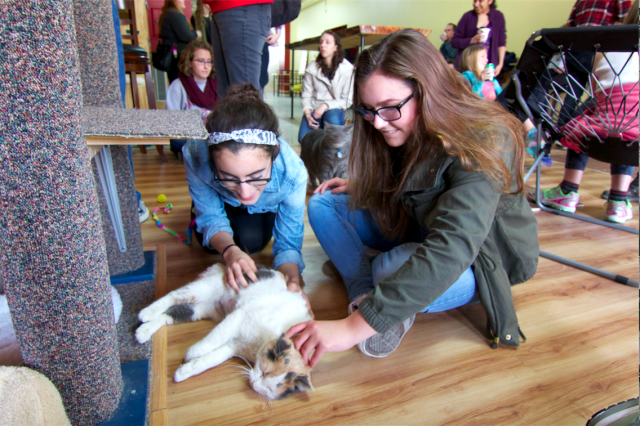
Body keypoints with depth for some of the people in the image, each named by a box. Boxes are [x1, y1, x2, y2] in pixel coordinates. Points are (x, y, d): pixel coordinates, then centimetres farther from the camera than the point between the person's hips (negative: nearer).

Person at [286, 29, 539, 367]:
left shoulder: (482, 143, -30)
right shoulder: (403, 131, -8)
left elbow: (449, 252, -42)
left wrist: (354, 327, -46)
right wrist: (358, 188, -6)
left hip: (479, 260, -6)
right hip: (418, 230, 7)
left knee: (393, 270, -38)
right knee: (322, 204, -6)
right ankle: (365, 295, -21)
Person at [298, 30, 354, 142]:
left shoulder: (348, 69, -7)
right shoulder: (312, 68, -1)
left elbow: (347, 100, -7)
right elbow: (306, 95, 3)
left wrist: (326, 105, -19)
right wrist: (307, 113, -15)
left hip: (334, 109, -2)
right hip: (314, 109, 2)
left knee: (333, 119, -39)